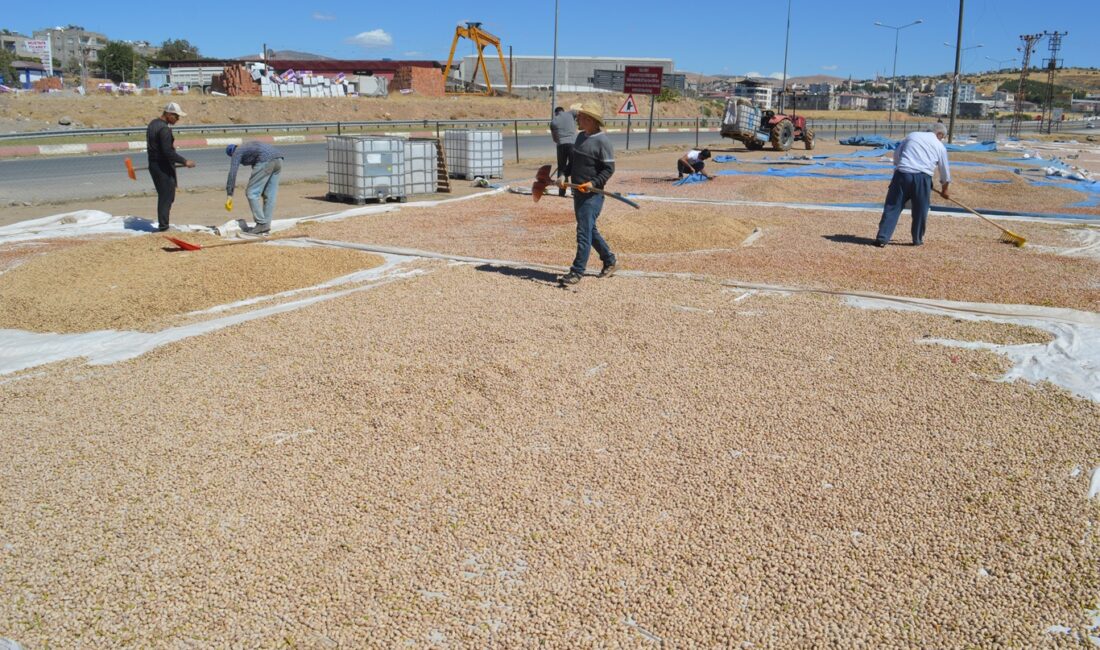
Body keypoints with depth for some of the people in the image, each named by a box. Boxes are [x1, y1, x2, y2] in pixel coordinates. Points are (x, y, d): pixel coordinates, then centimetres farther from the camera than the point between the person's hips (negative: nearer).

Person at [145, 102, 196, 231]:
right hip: (164, 168, -10)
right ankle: (163, 226, 0)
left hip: (153, 164, 10)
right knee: (167, 197, -3)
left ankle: (162, 224, 20)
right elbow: (168, 152, -25)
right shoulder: (164, 129, -20)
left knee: (164, 196, 16)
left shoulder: (153, 123, 12)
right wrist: (185, 162, -19)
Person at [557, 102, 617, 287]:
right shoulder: (581, 136, 12)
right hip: (577, 191, 9)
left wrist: (594, 183, -26)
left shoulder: (602, 141, -14)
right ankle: (609, 260, 32)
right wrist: (564, 175, 6)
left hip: (592, 194, -9)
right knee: (589, 230, 17)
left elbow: (609, 168, -14)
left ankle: (577, 271, -6)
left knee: (584, 231, -9)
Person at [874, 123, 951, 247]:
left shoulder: (912, 135, 19)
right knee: (920, 210, 14)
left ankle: (882, 238, -5)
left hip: (902, 174, 1)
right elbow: (945, 171, 25)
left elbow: (896, 153, 19)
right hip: (922, 177, -1)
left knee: (892, 207, 2)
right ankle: (918, 239, 24)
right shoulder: (940, 146, 17)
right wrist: (944, 190, 38)